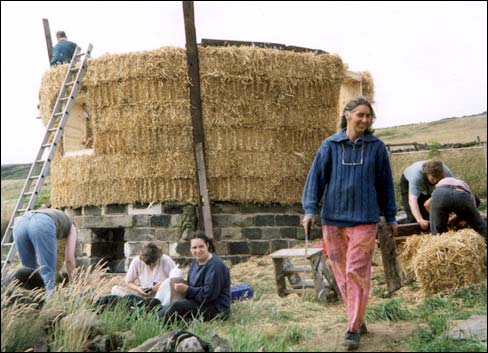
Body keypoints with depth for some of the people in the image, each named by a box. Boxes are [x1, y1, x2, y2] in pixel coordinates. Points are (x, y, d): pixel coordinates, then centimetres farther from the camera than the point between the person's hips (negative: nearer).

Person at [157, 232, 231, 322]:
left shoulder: (215, 266, -19)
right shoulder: (195, 262, 10)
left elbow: (208, 294, -23)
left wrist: (187, 289, -24)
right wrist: (182, 287, -6)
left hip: (216, 309, -9)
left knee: (177, 306, -25)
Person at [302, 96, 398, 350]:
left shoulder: (376, 147, 4)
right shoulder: (330, 145, 4)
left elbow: (385, 184, 11)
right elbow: (316, 177, 2)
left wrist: (390, 217, 14)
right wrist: (310, 209, -8)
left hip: (364, 219, -2)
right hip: (333, 218, 2)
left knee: (357, 273, -8)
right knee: (341, 274, 7)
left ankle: (353, 329, 0)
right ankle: (358, 320, 23)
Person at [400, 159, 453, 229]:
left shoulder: (446, 172, -34)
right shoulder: (417, 174, -44)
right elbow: (412, 199, -50)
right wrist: (419, 220, -63)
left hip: (428, 187, 3)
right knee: (414, 216, -18)